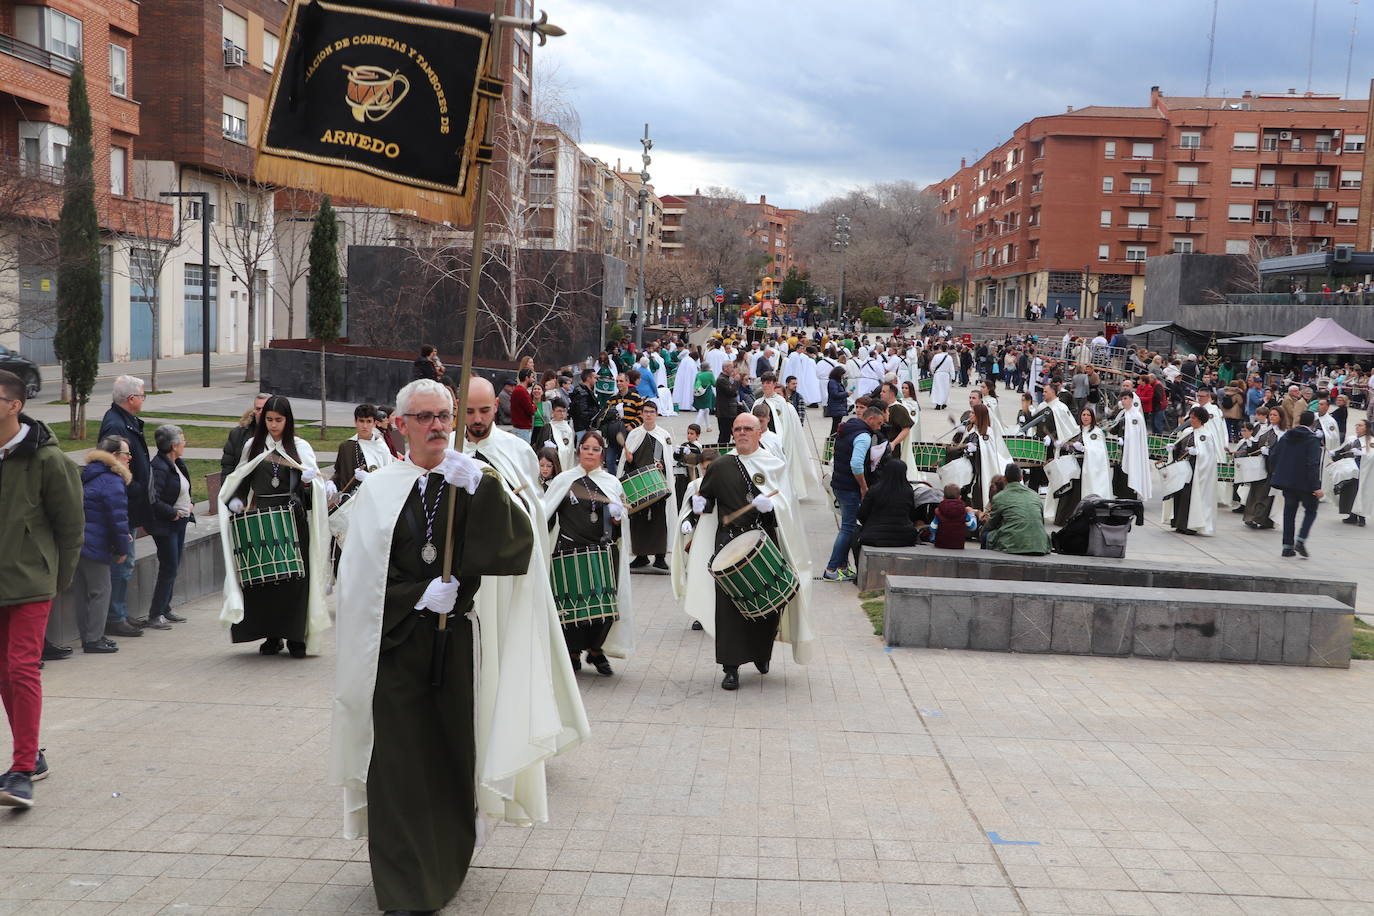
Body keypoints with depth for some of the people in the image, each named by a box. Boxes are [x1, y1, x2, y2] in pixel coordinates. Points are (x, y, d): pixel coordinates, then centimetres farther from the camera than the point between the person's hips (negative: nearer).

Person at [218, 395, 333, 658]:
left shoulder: (300, 447, 7)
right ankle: (271, 636, 11)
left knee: (294, 577, -6)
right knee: (263, 576, 0)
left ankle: (296, 636, 2)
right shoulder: (253, 447, 12)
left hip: (292, 520, -2)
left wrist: (309, 482, -17)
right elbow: (242, 481, 21)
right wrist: (236, 500, 2)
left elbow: (314, 488, 5)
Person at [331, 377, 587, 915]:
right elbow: (361, 575, 1)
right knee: (400, 760, -1)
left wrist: (480, 485, -25)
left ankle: (447, 865, 31)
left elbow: (518, 541, -14)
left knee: (453, 755, 10)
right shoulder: (381, 491, 1)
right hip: (397, 644, -1)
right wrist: (419, 596, -11)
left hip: (458, 643, 1)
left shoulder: (477, 484, 2)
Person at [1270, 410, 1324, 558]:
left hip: (1287, 481, 5)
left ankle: (1287, 546, 8)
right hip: (1305, 483, -5)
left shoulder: (1286, 436, 7)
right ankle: (1300, 540, -8)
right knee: (1311, 510, 10)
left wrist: (1276, 474, 20)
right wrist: (1316, 487, -18)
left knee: (1289, 512, 10)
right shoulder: (1313, 440, -12)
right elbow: (1313, 464, -19)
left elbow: (1273, 456, 8)